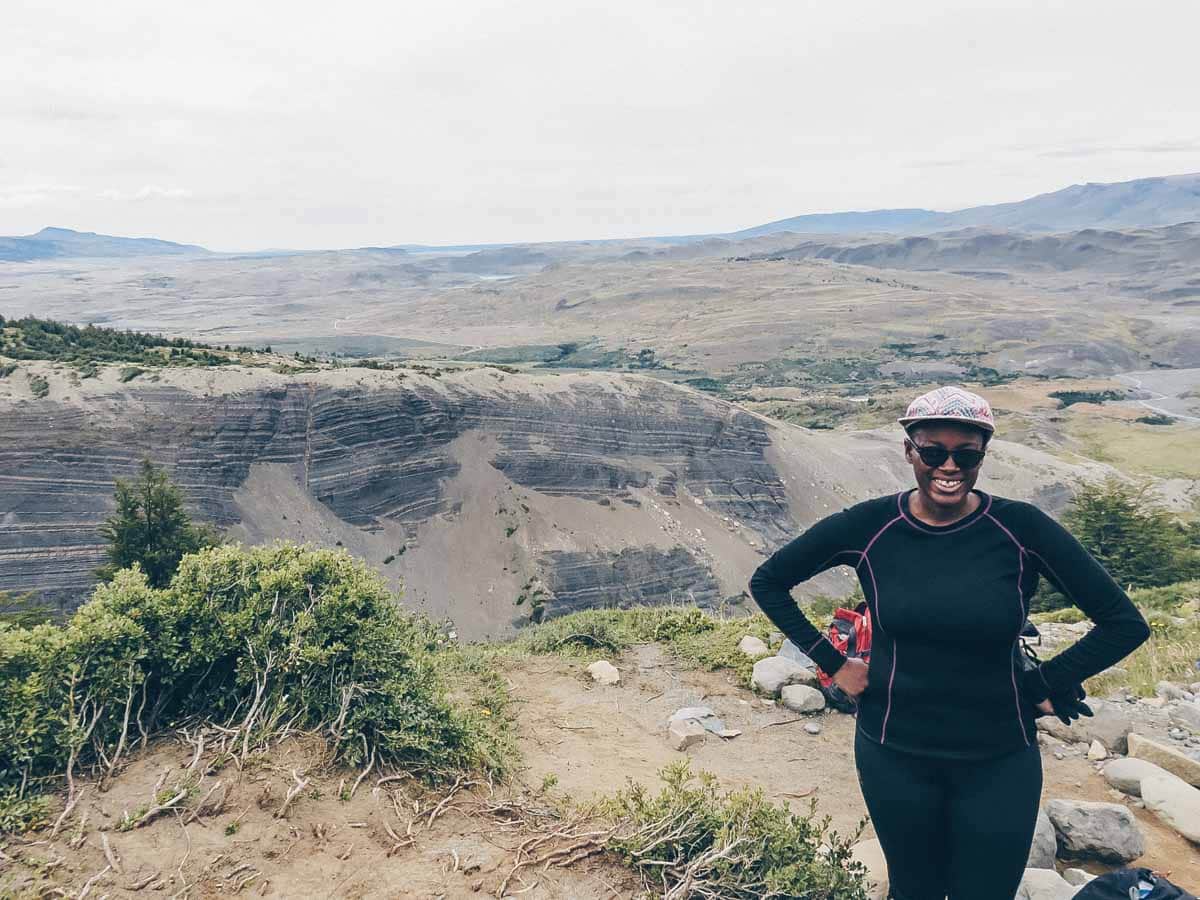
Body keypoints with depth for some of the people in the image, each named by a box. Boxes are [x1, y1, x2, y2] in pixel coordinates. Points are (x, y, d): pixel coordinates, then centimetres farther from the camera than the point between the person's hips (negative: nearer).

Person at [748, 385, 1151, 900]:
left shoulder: (1022, 529, -12)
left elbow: (1125, 622, -4)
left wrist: (1043, 685, -7)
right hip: (894, 755, 0)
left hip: (999, 762, 0)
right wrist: (830, 662, -3)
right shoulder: (868, 527, -12)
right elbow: (767, 582, -1)